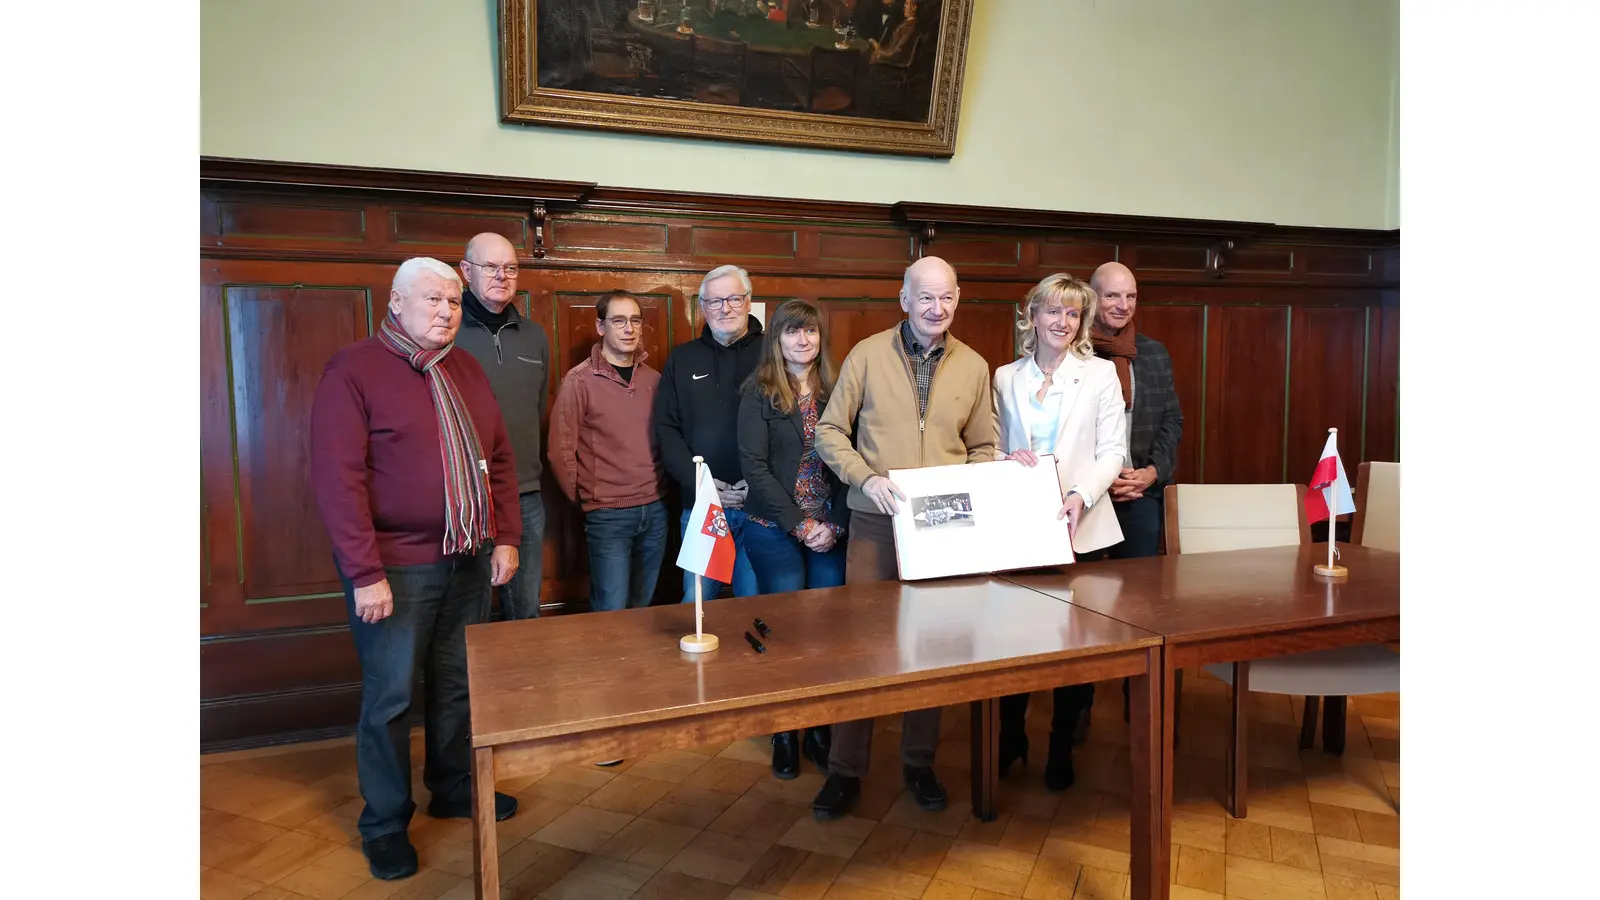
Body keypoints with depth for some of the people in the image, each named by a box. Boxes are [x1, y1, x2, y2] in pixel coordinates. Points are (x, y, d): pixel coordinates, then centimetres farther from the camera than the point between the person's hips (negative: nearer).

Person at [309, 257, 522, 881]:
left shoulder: (466, 371, 10)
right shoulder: (353, 371, -10)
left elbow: (499, 461, 13)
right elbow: (337, 478, -15)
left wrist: (506, 538, 6)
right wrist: (365, 572, -18)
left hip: (469, 561, 6)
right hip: (395, 568, -6)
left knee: (458, 684, 17)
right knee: (390, 697, 6)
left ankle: (454, 788, 36)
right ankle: (384, 824, 24)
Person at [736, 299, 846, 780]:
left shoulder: (836, 393, 7)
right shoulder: (759, 393, -1)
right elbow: (753, 464, -8)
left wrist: (835, 524, -8)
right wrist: (799, 524, -12)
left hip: (830, 534, 3)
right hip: (775, 530, -3)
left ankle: (821, 730, 19)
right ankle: (785, 734, 19)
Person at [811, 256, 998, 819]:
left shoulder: (974, 367, 6)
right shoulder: (868, 355, -2)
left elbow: (983, 447, 12)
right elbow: (830, 431, -1)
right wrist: (866, 478, -16)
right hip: (875, 520, -2)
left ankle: (919, 763, 28)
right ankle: (845, 770, 17)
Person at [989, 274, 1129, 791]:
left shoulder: (1100, 374, 4)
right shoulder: (1006, 378, 9)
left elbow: (1113, 451, -2)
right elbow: (993, 449, 10)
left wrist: (1081, 495, -18)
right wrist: (1007, 460, -13)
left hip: (1078, 525, -1)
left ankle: (1061, 746, 23)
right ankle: (1011, 736, 25)